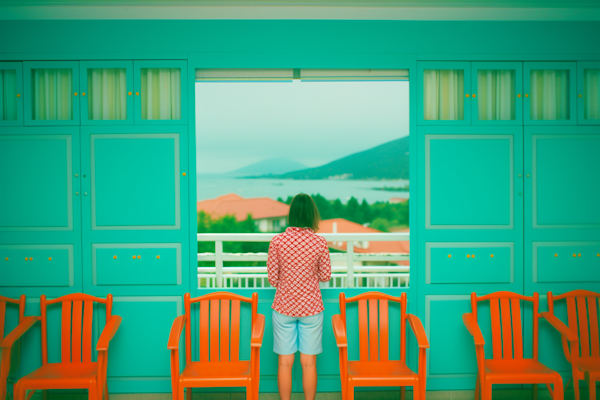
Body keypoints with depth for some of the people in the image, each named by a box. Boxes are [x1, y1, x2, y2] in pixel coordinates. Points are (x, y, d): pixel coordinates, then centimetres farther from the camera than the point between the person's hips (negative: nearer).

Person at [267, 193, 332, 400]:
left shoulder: (277, 241, -9)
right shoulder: (320, 242, -9)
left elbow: (272, 278, -4)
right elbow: (325, 276, 0)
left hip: (283, 307, 0)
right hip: (311, 307, 0)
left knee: (285, 362, 10)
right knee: (309, 362, 11)